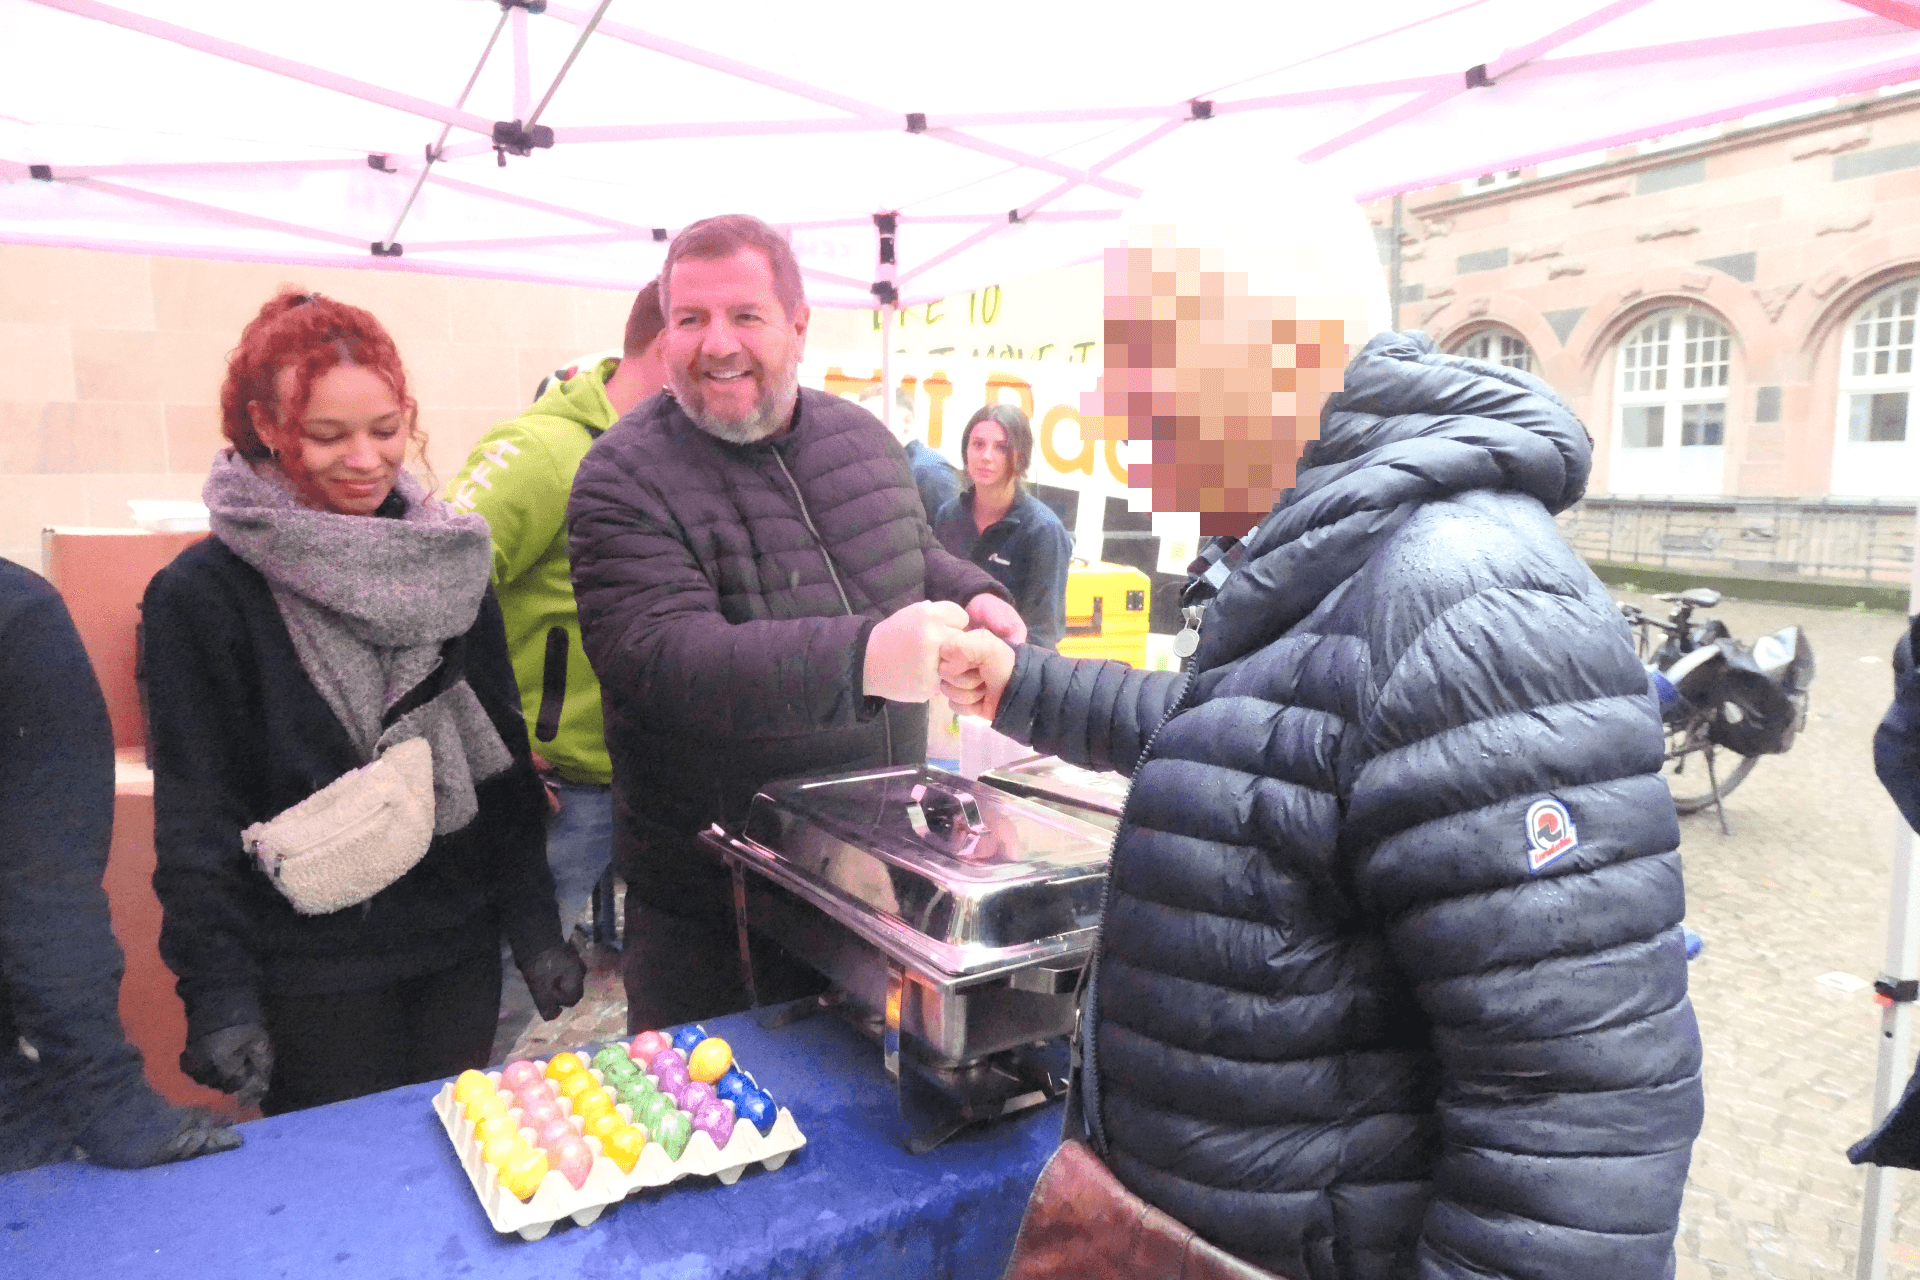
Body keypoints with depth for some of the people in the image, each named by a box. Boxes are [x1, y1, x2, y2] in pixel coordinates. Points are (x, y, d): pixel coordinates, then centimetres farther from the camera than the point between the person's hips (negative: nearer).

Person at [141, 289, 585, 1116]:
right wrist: (217, 993, -10)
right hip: (312, 980, -3)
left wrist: (534, 924, 5)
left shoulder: (451, 565, 3)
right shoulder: (203, 595, -8)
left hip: (460, 955, 4)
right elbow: (196, 814, -6)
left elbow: (504, 758, 6)